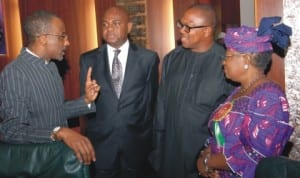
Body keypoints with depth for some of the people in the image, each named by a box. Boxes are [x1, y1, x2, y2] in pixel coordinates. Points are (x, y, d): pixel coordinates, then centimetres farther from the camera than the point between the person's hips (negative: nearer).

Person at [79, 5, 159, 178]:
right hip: (100, 139, 1)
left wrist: (147, 134, 7)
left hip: (136, 139, 0)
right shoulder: (88, 59, 0)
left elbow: (152, 99, 4)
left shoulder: (148, 58, -2)